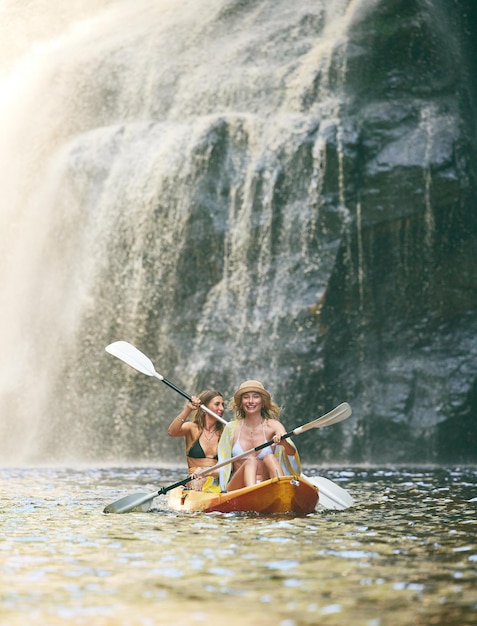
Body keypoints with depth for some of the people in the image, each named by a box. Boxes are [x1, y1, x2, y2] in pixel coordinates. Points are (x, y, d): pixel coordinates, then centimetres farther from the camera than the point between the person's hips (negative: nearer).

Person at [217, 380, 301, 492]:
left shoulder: (273, 426, 5)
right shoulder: (231, 428, 8)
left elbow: (292, 453, -14)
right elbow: (223, 466, 15)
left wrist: (284, 443, -36)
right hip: (238, 486, 0)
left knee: (270, 458, -26)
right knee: (250, 461, -28)